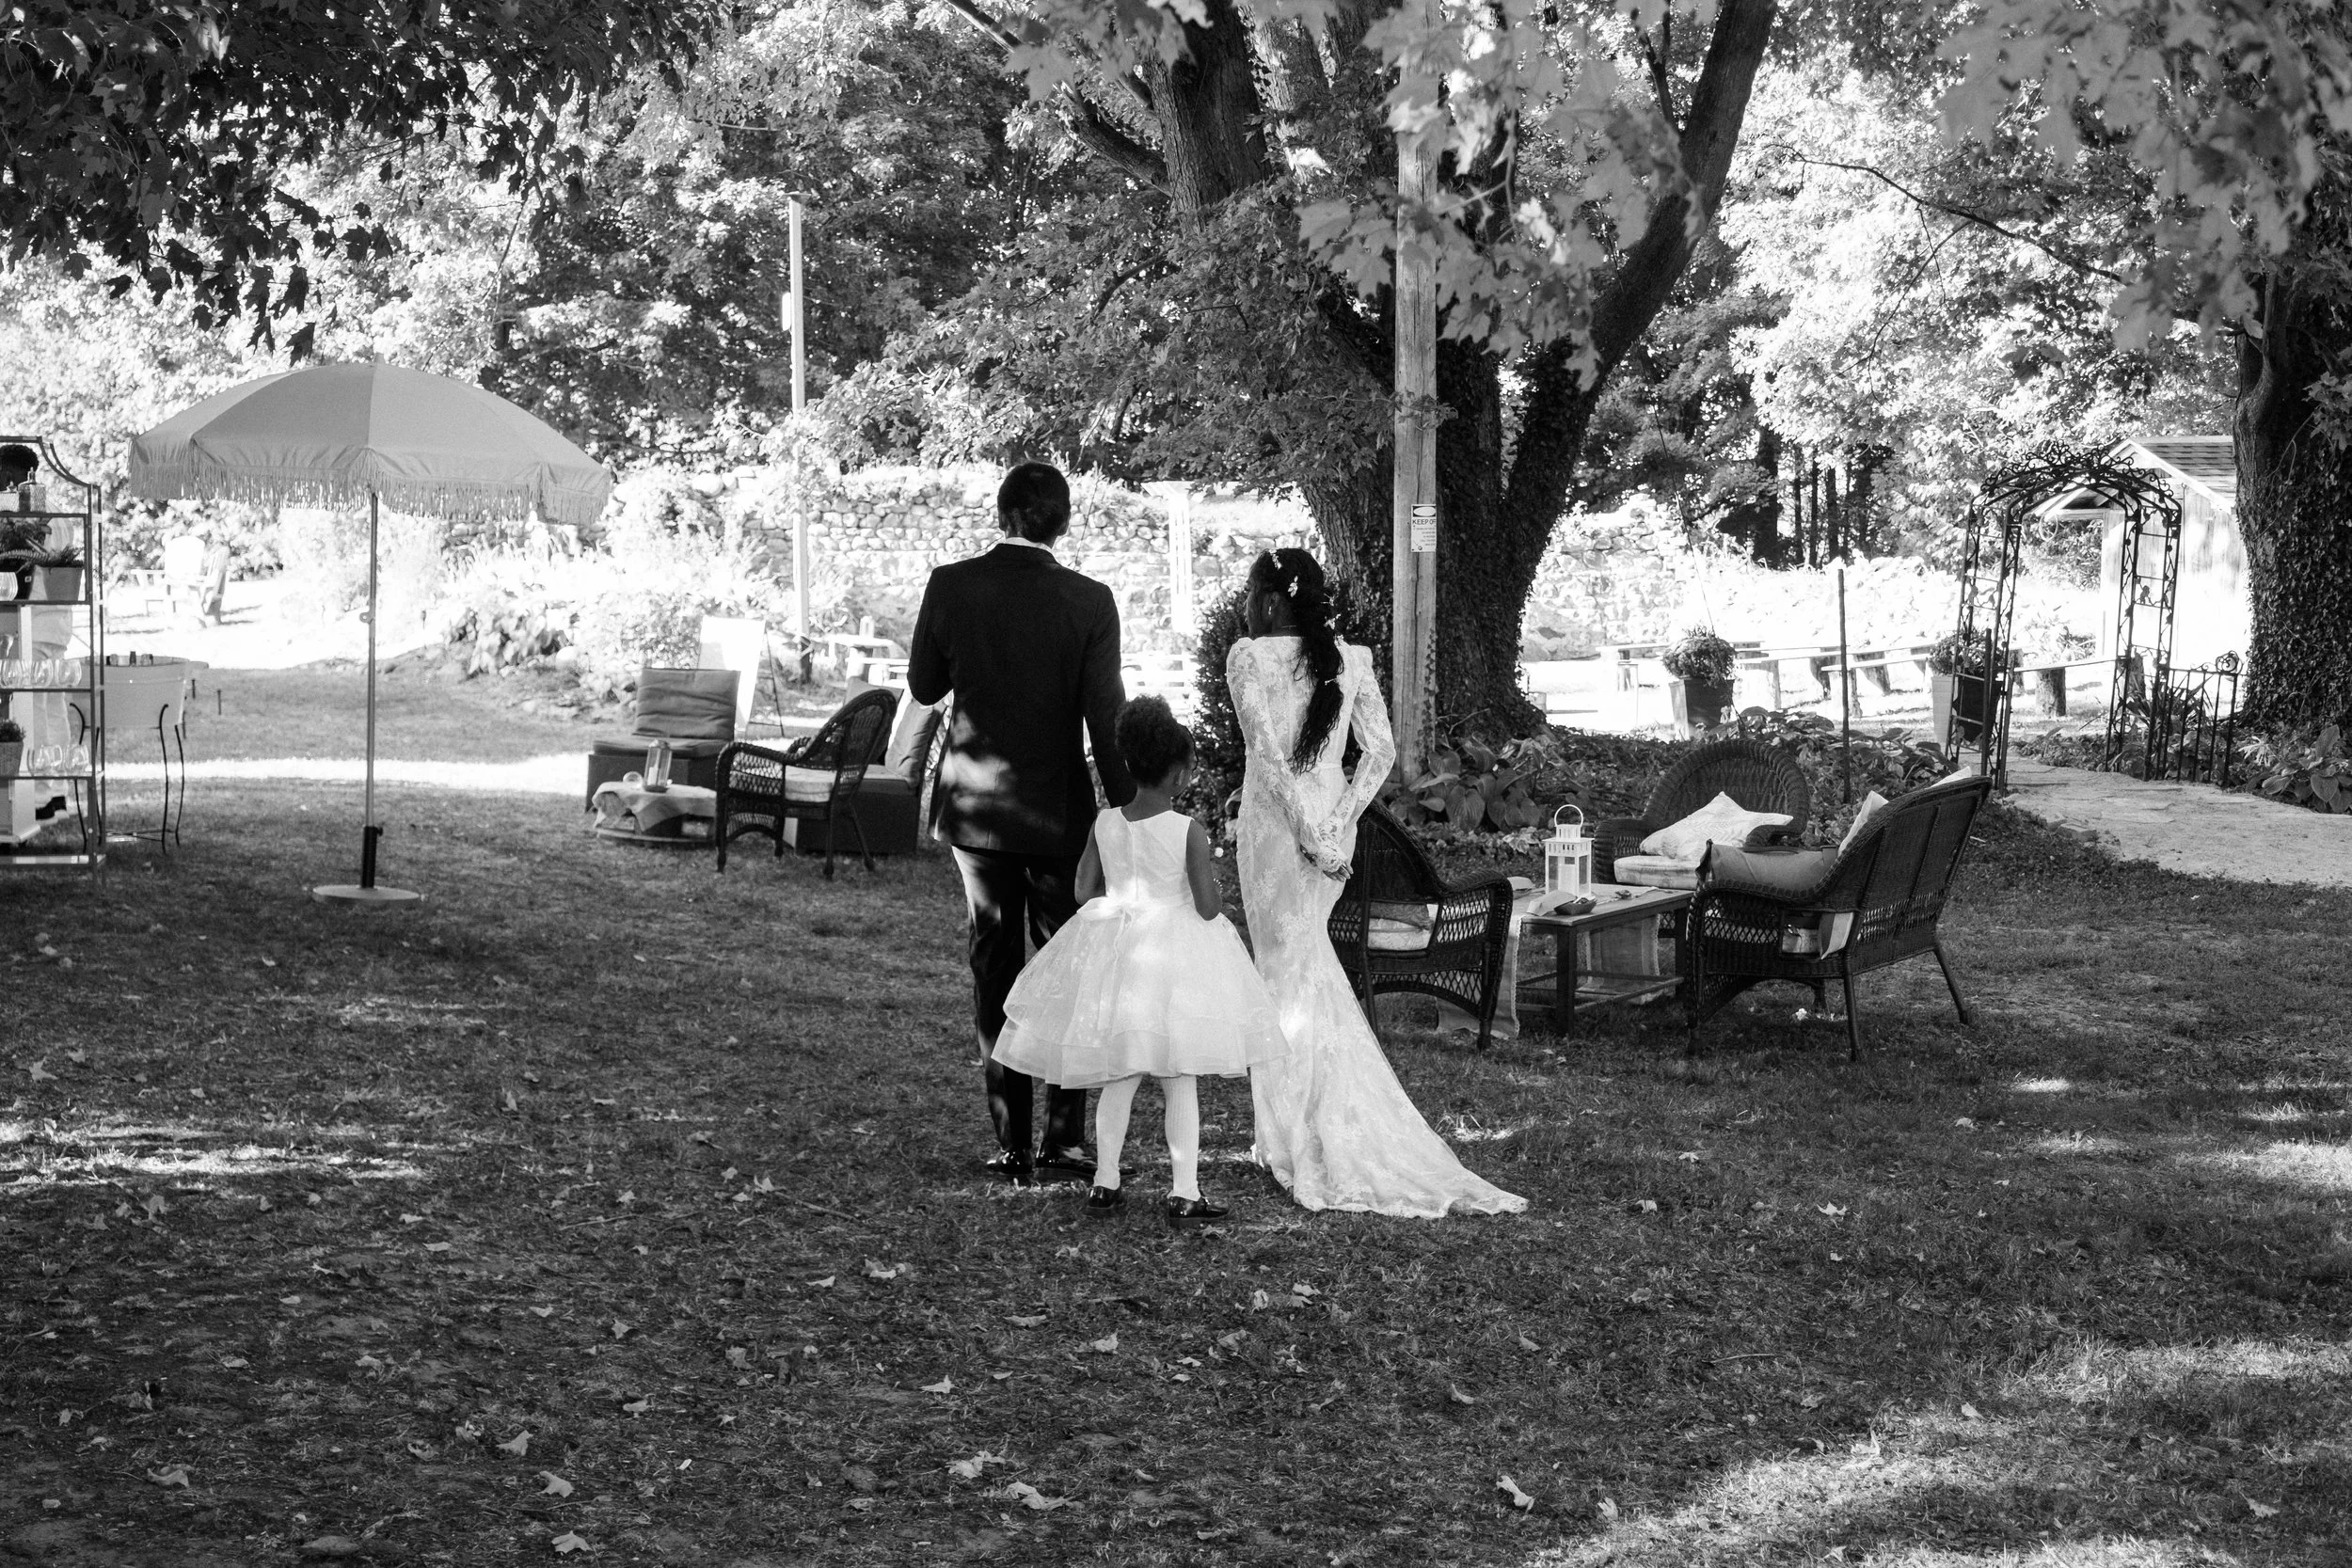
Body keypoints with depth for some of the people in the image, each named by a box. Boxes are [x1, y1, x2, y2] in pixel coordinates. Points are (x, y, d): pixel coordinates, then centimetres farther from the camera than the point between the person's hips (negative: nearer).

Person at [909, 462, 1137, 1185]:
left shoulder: (951, 586, -8)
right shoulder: (1088, 603, -12)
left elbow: (924, 687, 4)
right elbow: (1106, 720, -12)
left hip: (975, 806, 2)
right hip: (1058, 812, -2)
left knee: (995, 970, 11)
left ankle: (1011, 1144, 12)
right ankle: (1065, 1140, 6)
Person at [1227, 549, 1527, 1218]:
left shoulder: (1248, 657, -7)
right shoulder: (1352, 659, 6)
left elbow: (1267, 751, -16)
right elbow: (1380, 752, -1)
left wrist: (1309, 832, -15)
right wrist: (1336, 825, -5)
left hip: (1274, 823, -5)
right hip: (1329, 823, 5)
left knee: (1290, 974, 1)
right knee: (1304, 964, 18)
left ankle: (1312, 1148, 3)